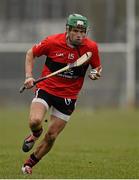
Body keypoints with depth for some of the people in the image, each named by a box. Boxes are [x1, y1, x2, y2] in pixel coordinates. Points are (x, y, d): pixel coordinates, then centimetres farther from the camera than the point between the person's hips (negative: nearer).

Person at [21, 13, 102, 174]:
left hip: (68, 96, 1)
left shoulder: (91, 47, -10)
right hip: (46, 88, -1)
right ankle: (35, 134, 13)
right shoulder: (52, 42, -14)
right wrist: (29, 76, -8)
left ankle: (29, 163, 26)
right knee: (35, 121, -25)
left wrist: (95, 74, -16)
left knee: (51, 137, 3)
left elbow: (97, 68, 8)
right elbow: (31, 53, 3)